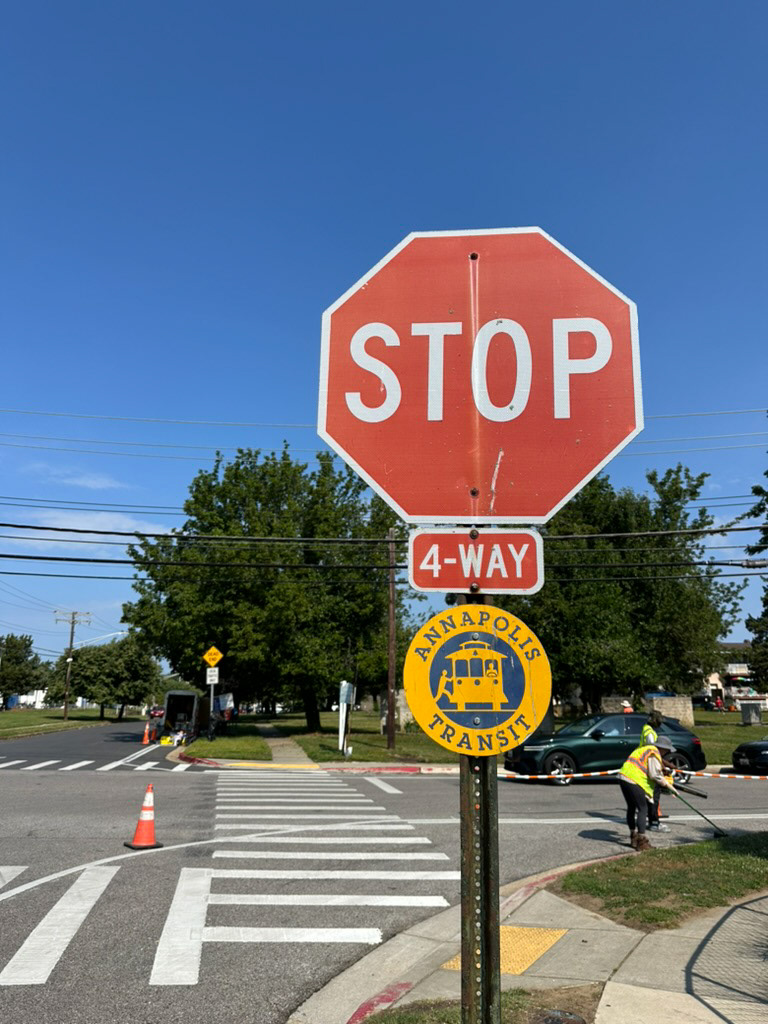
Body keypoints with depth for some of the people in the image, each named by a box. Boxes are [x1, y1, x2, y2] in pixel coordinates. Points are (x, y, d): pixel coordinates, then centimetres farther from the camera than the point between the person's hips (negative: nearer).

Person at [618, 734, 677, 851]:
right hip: (634, 781, -10)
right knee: (643, 809, -2)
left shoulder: (645, 748, 22)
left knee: (631, 808, 19)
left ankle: (633, 838, 29)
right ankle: (641, 842, -1)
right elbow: (655, 775, -13)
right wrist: (669, 786, -4)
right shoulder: (654, 754, -8)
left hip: (623, 777, 10)